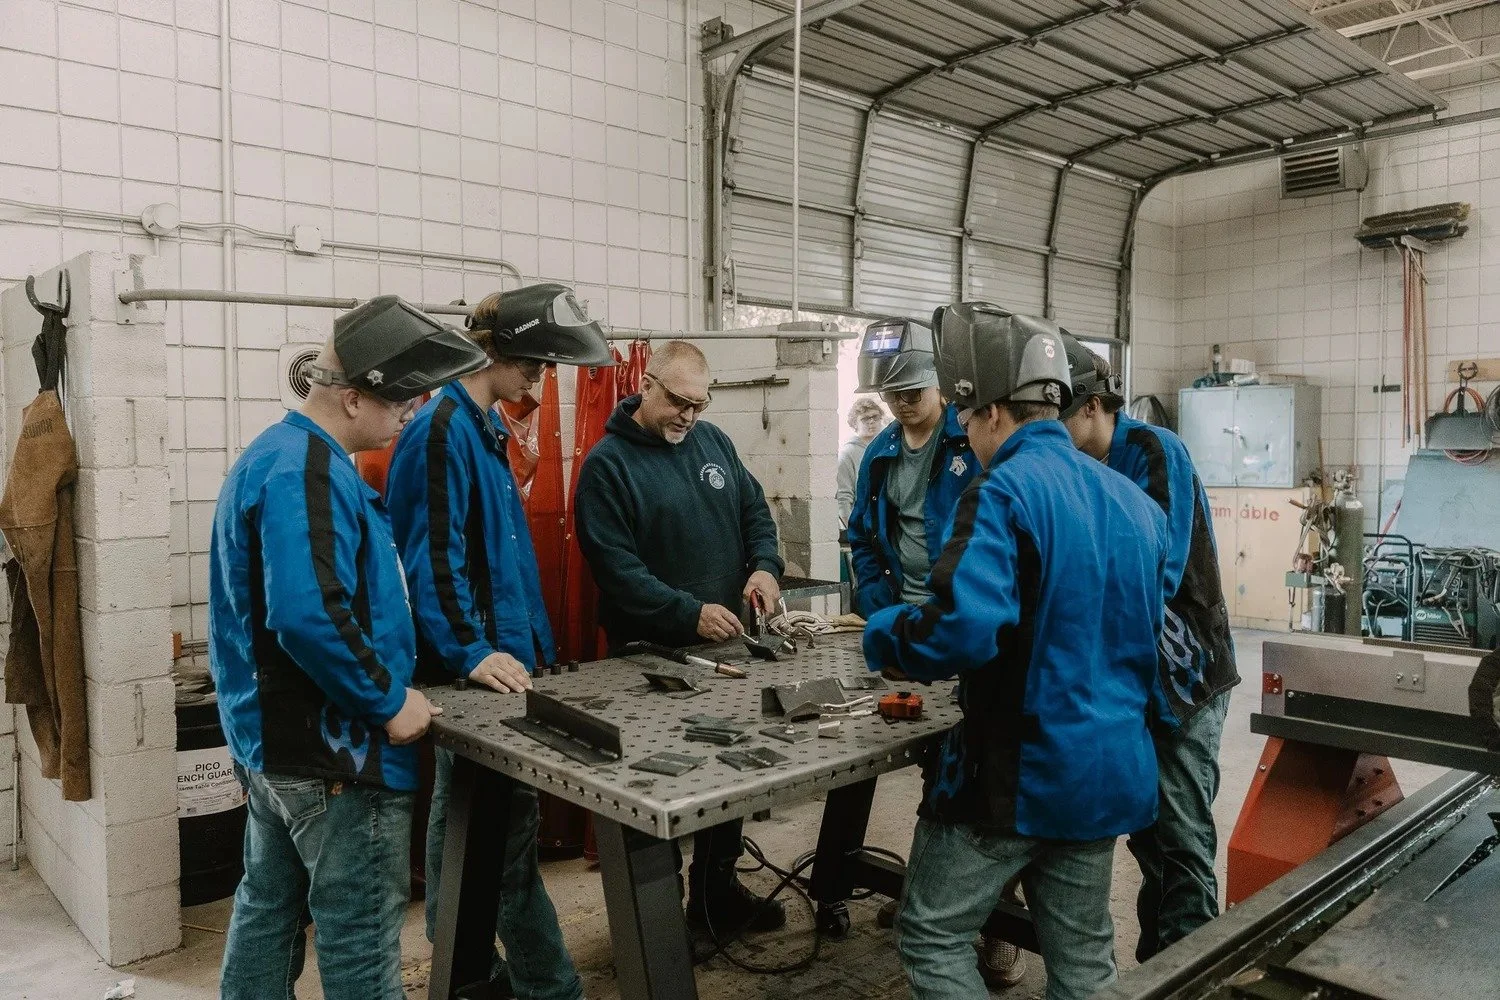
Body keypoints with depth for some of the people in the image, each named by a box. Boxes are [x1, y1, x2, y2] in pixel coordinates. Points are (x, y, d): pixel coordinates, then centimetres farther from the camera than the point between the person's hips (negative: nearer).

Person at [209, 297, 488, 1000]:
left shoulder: (274, 453, 12)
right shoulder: (310, 472, -21)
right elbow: (311, 617, -33)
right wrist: (390, 701, -20)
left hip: (271, 742, 10)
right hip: (337, 756, -10)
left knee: (268, 914, 22)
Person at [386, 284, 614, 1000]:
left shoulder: (486, 427, 13)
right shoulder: (443, 430, -14)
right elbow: (435, 557, -20)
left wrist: (533, 642, 17)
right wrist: (472, 653, -24)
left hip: (496, 651, 10)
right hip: (470, 667, -10)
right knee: (510, 822, -2)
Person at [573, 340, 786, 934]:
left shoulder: (713, 441, 8)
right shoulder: (608, 463, -11)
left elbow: (755, 511, 14)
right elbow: (614, 565, -19)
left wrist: (766, 565, -6)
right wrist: (689, 614, -25)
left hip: (724, 643, 6)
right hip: (650, 656, -6)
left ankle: (717, 891, 35)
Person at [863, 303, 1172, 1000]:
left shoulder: (1005, 491, -17)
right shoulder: (1134, 499, 8)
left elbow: (960, 628, -30)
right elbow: (1150, 633, 18)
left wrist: (882, 636, -12)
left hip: (1018, 771, -8)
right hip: (1111, 767, 8)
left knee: (931, 935, 10)